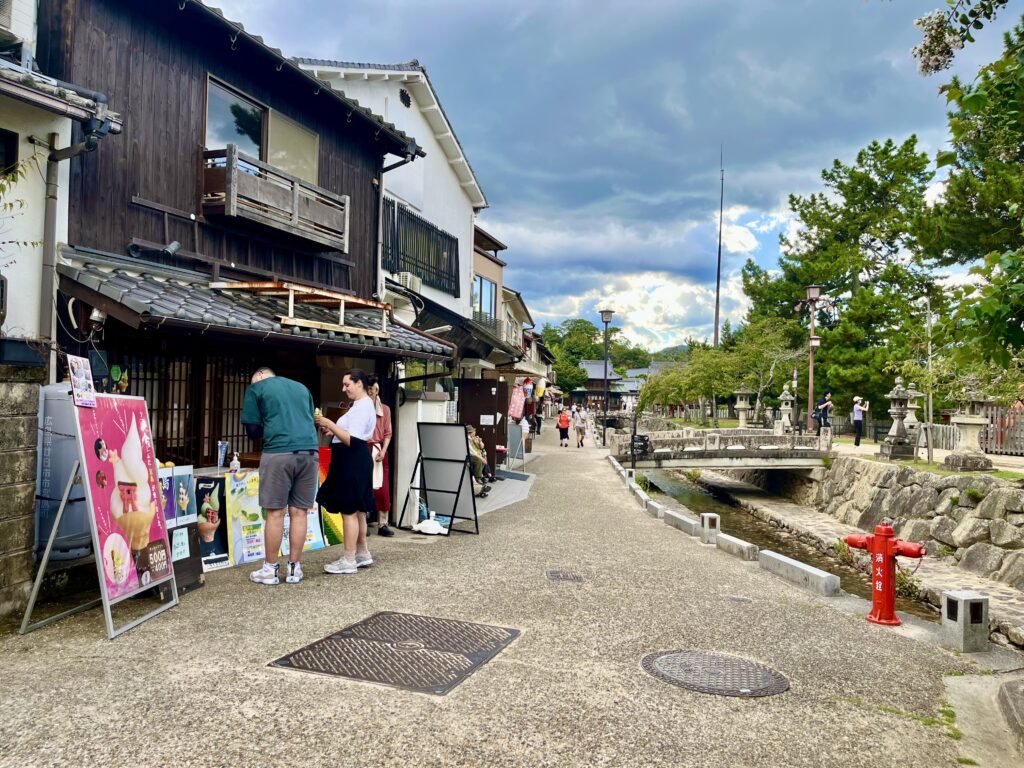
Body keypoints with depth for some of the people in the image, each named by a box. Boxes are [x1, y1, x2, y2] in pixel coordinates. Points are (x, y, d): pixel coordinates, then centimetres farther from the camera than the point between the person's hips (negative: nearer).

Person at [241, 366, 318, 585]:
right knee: (299, 512, 7)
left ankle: (270, 570, 10)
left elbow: (253, 431, 8)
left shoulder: (255, 388, 10)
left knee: (275, 512, 2)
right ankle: (294, 569, 13)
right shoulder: (302, 388, 23)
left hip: (278, 453, -4)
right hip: (309, 453, 4)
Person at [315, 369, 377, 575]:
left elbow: (352, 440, -24)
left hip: (352, 462, -11)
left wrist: (330, 424, -21)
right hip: (353, 461, 11)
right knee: (356, 509, 16)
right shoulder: (363, 404, 19)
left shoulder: (362, 406, -16)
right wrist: (331, 431, 8)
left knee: (349, 510, -6)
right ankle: (362, 554, 25)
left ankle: (348, 561, 0)